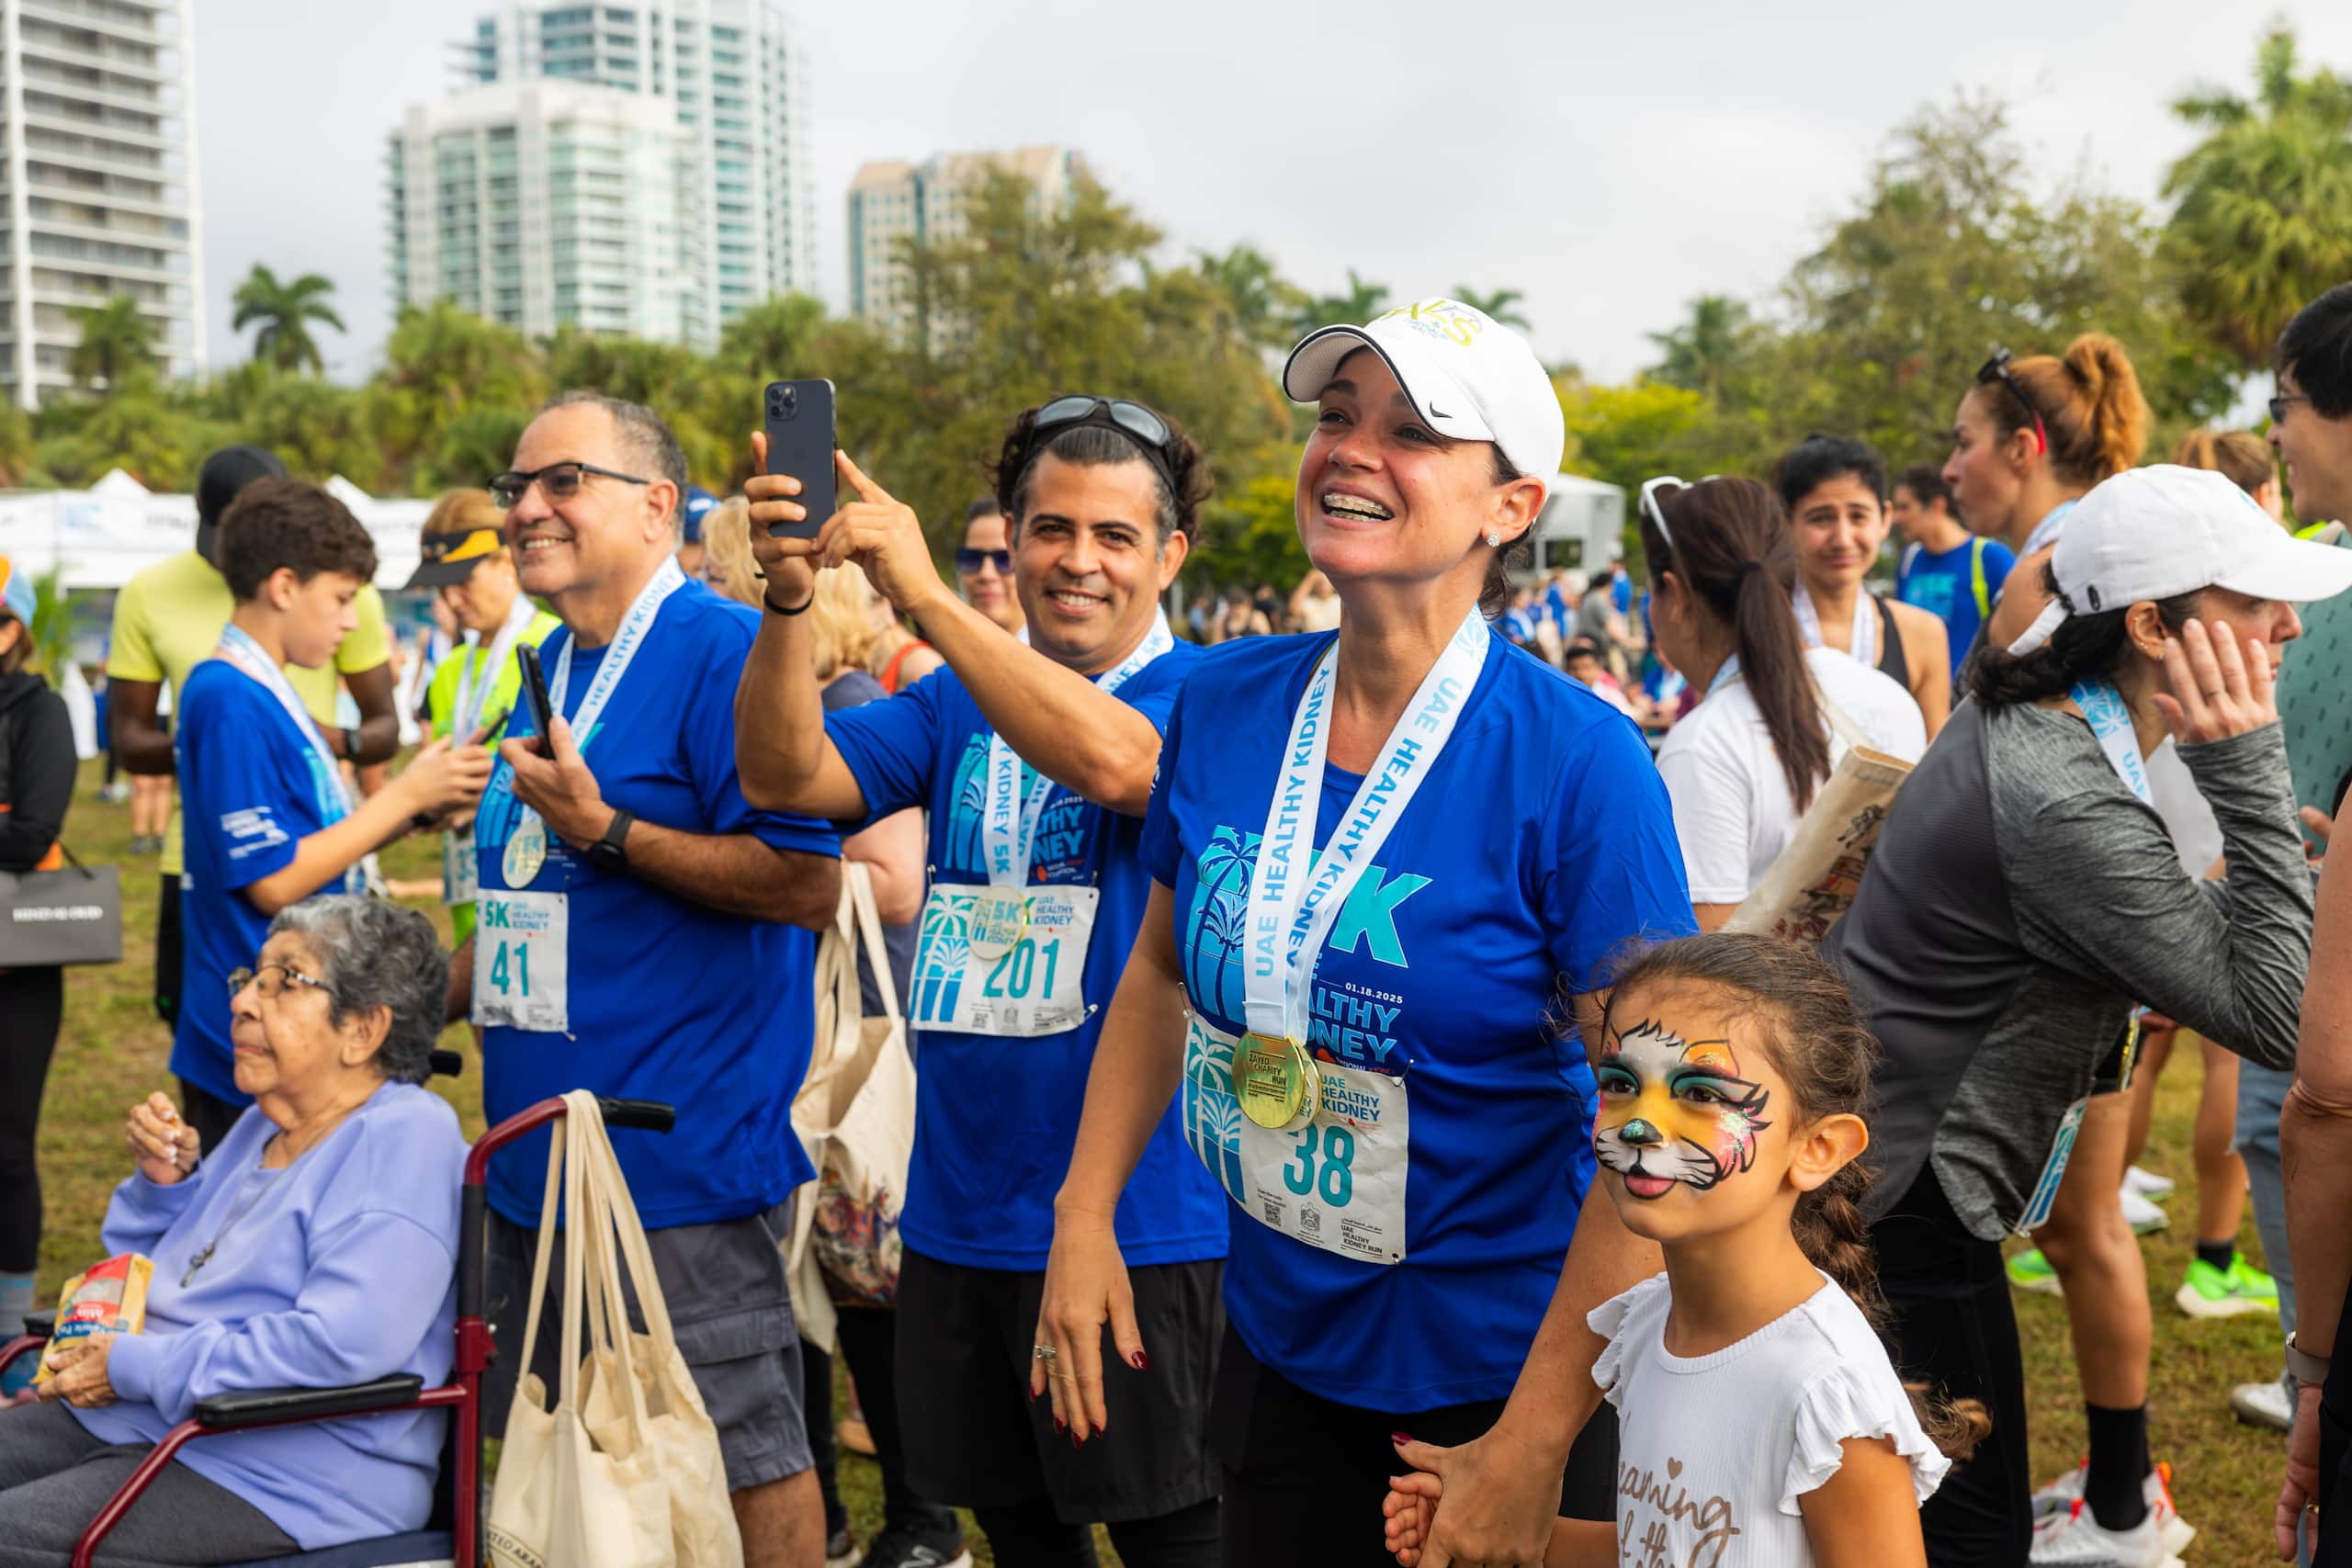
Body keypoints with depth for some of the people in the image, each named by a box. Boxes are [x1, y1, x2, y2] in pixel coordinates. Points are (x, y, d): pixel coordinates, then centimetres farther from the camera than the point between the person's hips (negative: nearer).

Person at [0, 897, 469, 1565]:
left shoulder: (406, 1135, -14)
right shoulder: (264, 1125, 16)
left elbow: (343, 1345, -26)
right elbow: (162, 1291, 27)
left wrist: (138, 1366, -18)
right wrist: (163, 1182, 6)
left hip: (285, 1478, -9)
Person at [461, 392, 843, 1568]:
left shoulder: (720, 650, -14)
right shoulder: (554, 666, 14)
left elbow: (808, 882, -22)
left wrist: (604, 828, -23)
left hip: (680, 1160, -9)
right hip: (537, 1159, 9)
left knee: (742, 1452, 2)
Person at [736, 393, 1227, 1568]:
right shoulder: (957, 702, 10)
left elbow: (1111, 760, -29)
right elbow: (786, 776, -4)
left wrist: (926, 596, -33)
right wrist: (788, 597, -21)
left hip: (1142, 1218, -5)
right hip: (959, 1212, 5)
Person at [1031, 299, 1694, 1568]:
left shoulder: (1576, 760, -20)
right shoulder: (1224, 703, -5)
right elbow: (1161, 969, 11)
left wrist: (1532, 1446, -18)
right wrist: (1083, 1219, 4)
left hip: (1496, 1374, -4)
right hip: (1276, 1349, 5)